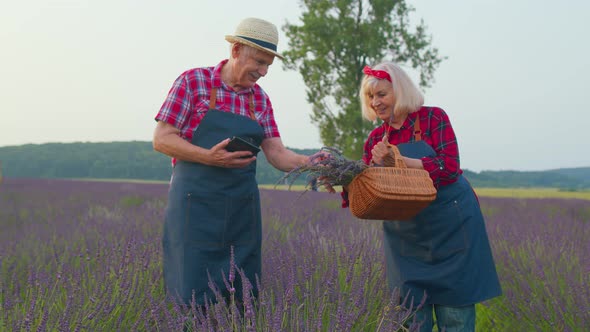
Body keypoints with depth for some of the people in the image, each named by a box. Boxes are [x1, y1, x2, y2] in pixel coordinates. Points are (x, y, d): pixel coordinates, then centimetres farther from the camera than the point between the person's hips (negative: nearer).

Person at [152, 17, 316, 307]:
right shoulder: (192, 81, -3)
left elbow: (276, 153, 4)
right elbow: (161, 140, -6)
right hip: (196, 204, -4)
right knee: (193, 296, -4)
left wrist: (309, 162, -16)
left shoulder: (260, 99, 10)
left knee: (243, 296, 7)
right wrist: (210, 157, -21)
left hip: (243, 208, 5)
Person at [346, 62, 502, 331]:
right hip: (405, 235, 4)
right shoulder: (375, 139, 8)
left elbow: (449, 167, -17)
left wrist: (398, 162, -26)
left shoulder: (433, 118, -4)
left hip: (451, 226, -4)